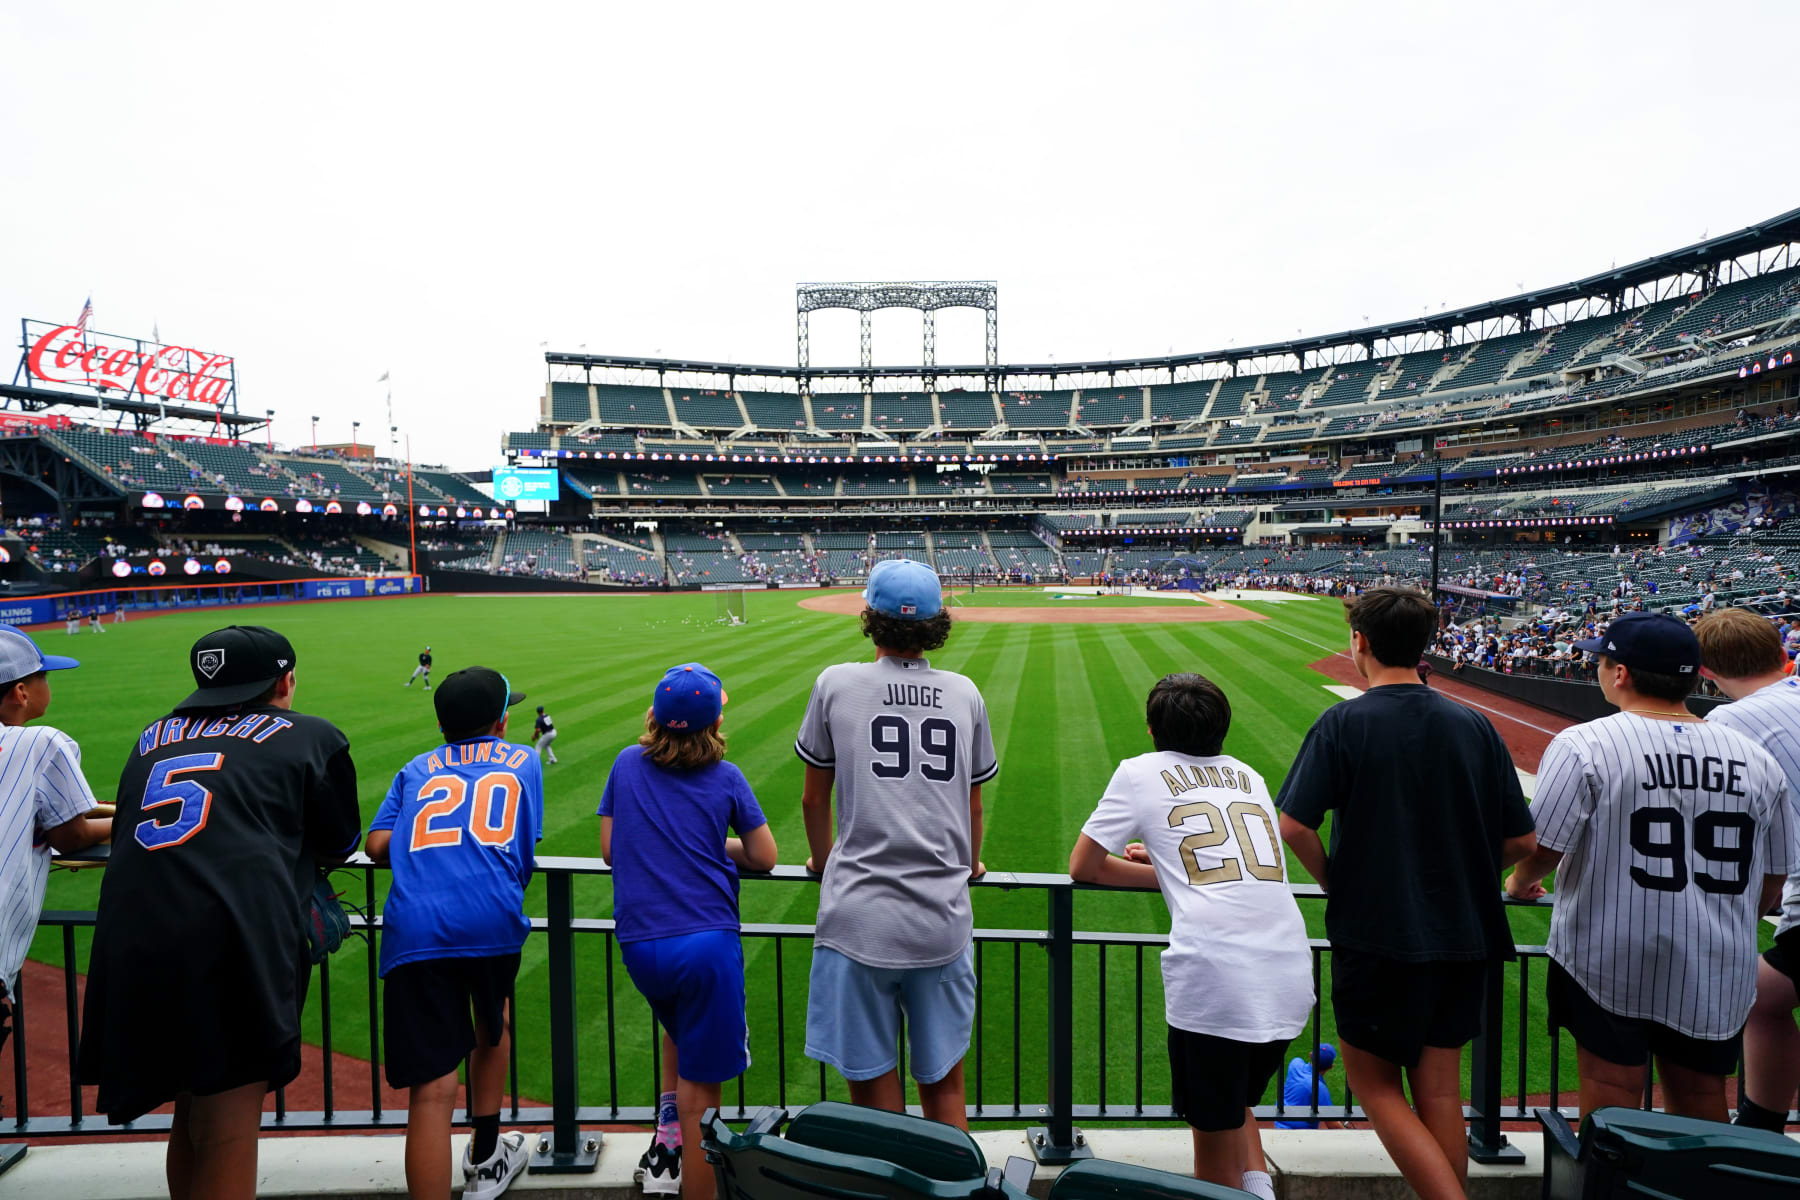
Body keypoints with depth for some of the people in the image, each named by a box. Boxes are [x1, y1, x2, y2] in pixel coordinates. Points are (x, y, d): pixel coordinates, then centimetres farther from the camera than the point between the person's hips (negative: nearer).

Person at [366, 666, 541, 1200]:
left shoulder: (417, 770, 21)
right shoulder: (522, 761, 18)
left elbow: (377, 846, 12)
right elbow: (525, 853, 16)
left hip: (414, 931, 0)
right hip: (493, 924, 0)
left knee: (432, 1089, 0)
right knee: (491, 1026, 29)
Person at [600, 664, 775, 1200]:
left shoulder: (628, 764, 5)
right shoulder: (725, 778, -1)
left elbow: (608, 850, 10)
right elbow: (764, 857, 4)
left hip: (638, 946, 4)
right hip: (705, 943, -3)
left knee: (681, 1024, 32)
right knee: (699, 1087, 7)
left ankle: (667, 1138, 26)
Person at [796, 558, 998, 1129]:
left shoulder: (837, 683, -1)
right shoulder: (965, 693, 6)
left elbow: (814, 797, 8)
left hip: (859, 918, -2)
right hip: (944, 922, 3)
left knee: (874, 1087, 10)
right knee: (943, 1083, 16)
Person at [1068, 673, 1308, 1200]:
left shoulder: (1142, 771, 7)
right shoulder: (1248, 775, 20)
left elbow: (1082, 866, 11)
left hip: (1213, 981, -5)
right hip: (1292, 983, 5)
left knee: (1214, 1133, 10)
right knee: (1236, 1101, 26)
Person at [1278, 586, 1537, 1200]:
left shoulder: (1343, 723, -12)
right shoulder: (1474, 725, 1)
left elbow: (1295, 828, -18)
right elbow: (1522, 840, 4)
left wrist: (1335, 884, 0)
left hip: (1378, 936, -5)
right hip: (1466, 936, 5)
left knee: (1372, 1080, 11)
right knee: (1440, 1088, 17)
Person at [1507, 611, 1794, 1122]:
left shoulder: (1583, 745, -16)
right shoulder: (1756, 759, 0)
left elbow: (1542, 850, -14)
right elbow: (1773, 879, 7)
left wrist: (1519, 882, 8)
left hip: (1608, 961, -4)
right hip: (1717, 975, 4)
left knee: (1612, 1098, 9)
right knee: (1700, 1099, 20)